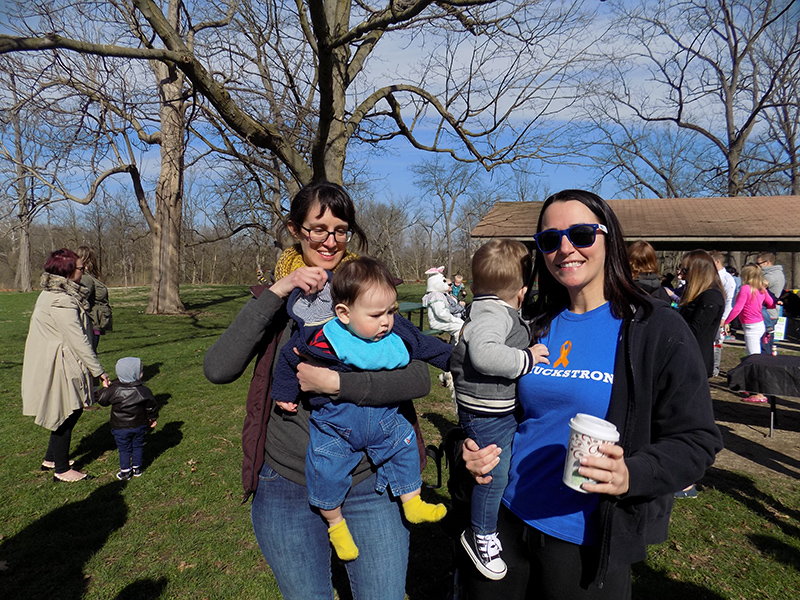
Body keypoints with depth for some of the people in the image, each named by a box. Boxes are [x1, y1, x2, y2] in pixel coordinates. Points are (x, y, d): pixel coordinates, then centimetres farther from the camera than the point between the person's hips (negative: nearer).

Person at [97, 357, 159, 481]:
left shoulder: (114, 390, -15)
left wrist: (105, 388, 16)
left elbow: (102, 400, -1)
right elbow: (152, 406, -3)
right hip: (139, 425, 1)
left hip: (120, 427, -1)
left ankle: (125, 471, 19)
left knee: (124, 449, 12)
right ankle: (137, 468, 27)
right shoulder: (144, 391, -12)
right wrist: (152, 418, 15)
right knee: (138, 446, 17)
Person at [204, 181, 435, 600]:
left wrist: (334, 382, -23)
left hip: (369, 484, -1)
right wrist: (275, 294, -22)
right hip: (286, 486, 1)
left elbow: (419, 378, -14)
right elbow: (217, 370, -16)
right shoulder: (275, 298, 0)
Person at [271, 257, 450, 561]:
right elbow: (289, 357, -8)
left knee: (405, 448, 7)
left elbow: (429, 346, 5)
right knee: (326, 472, -3)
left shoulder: (398, 334, -13)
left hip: (384, 421, 4)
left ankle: (413, 504, 31)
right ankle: (335, 524, 27)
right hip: (334, 427, -3)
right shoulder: (322, 340, -25)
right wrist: (285, 394, 4)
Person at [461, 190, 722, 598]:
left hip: (589, 544, -4)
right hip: (506, 518, 4)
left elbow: (696, 440, -9)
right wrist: (477, 450, -4)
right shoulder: (533, 325, 3)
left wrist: (632, 475, -27)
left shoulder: (660, 330, -10)